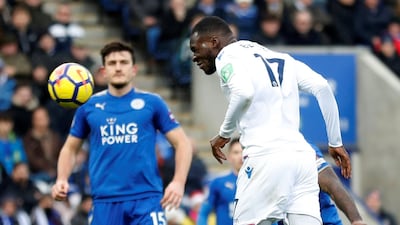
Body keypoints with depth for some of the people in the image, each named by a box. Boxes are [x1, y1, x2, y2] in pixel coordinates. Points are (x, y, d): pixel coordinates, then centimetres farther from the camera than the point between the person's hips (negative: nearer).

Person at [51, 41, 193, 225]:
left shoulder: (151, 103, 4)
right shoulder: (89, 106, 9)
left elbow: (182, 143, 5)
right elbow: (70, 148, 18)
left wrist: (178, 182, -9)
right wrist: (62, 180, 0)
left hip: (146, 198, -2)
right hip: (104, 201, 2)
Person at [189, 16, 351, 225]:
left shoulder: (228, 56, 4)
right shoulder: (277, 57, 25)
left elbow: (244, 93, -16)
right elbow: (321, 87, 15)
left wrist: (224, 134, -2)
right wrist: (336, 143, 17)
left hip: (267, 156, -7)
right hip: (303, 155, 7)